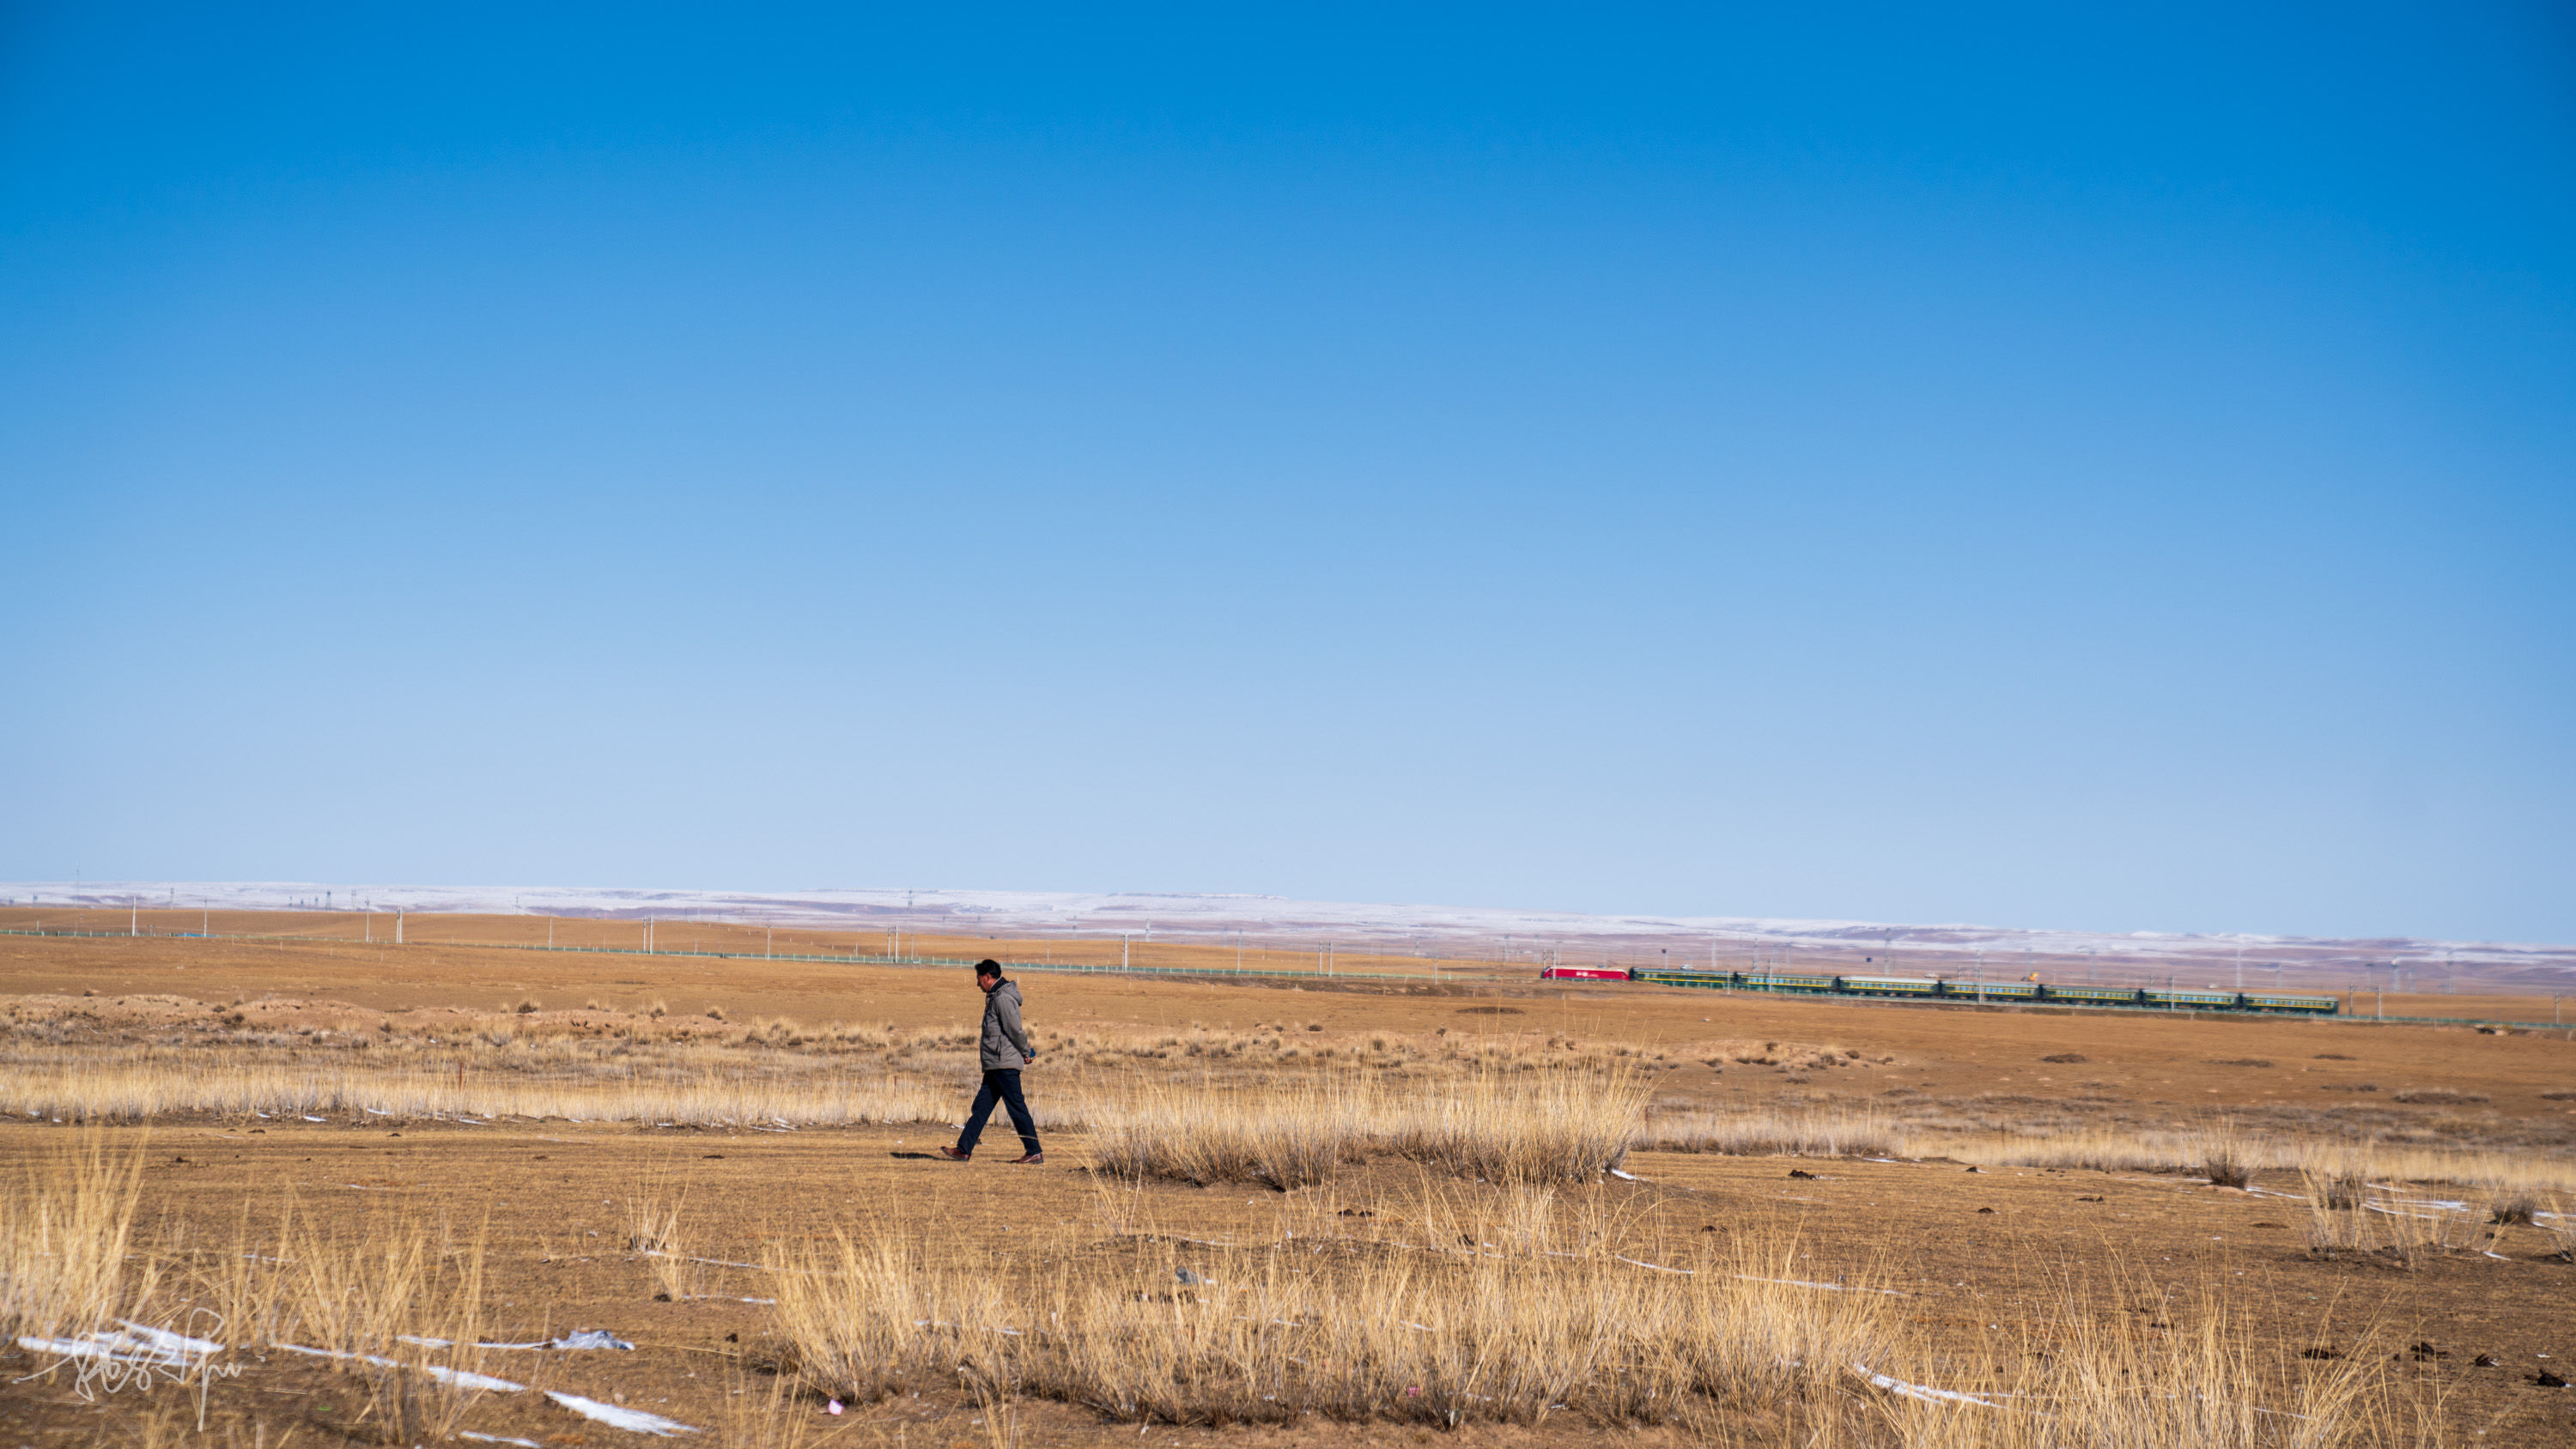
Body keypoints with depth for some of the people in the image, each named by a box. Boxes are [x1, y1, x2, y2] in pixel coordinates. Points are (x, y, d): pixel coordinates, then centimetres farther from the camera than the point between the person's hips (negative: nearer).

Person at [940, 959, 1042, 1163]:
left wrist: (1025, 1053, -6)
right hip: (996, 1064, 10)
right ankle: (964, 1149, 12)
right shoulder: (995, 997, 19)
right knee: (981, 1106, 10)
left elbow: (1015, 1029, -16)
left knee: (1017, 1108, -7)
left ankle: (1035, 1153, -4)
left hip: (1004, 1063, -10)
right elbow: (1014, 1030, 21)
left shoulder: (1003, 998, -14)